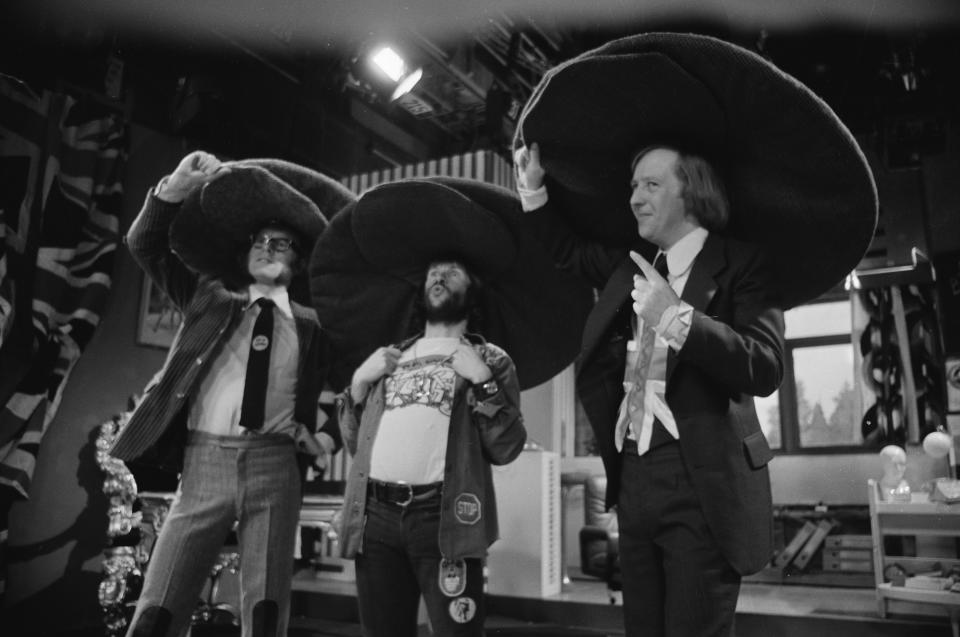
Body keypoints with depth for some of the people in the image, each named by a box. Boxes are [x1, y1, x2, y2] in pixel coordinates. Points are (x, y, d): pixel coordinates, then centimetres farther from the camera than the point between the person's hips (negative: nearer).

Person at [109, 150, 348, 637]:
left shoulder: (311, 326, 13)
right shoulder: (210, 300, 17)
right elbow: (146, 245, 12)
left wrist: (331, 437, 1)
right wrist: (176, 187, -3)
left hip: (273, 468, -1)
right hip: (203, 464, 1)